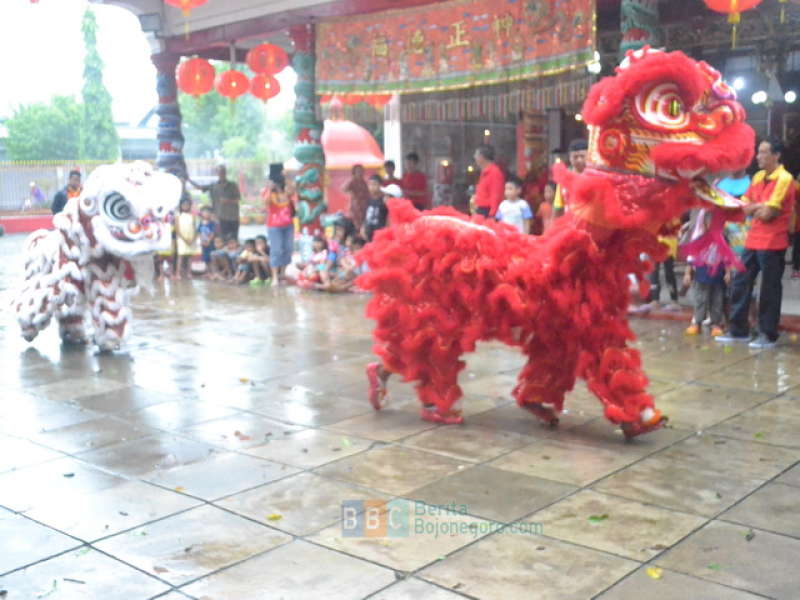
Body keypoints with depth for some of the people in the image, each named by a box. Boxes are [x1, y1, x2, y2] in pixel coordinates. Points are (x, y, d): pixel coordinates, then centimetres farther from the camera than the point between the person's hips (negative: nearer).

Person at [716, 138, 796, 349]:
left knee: (769, 289, 1)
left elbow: (766, 213, -18)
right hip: (753, 240, 7)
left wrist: (754, 208, 0)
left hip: (772, 243, -7)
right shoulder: (758, 177, 13)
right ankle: (738, 330, 18)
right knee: (740, 283, 8)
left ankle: (768, 335, 11)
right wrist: (761, 207, -8)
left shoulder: (784, 179, -12)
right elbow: (743, 207, 10)